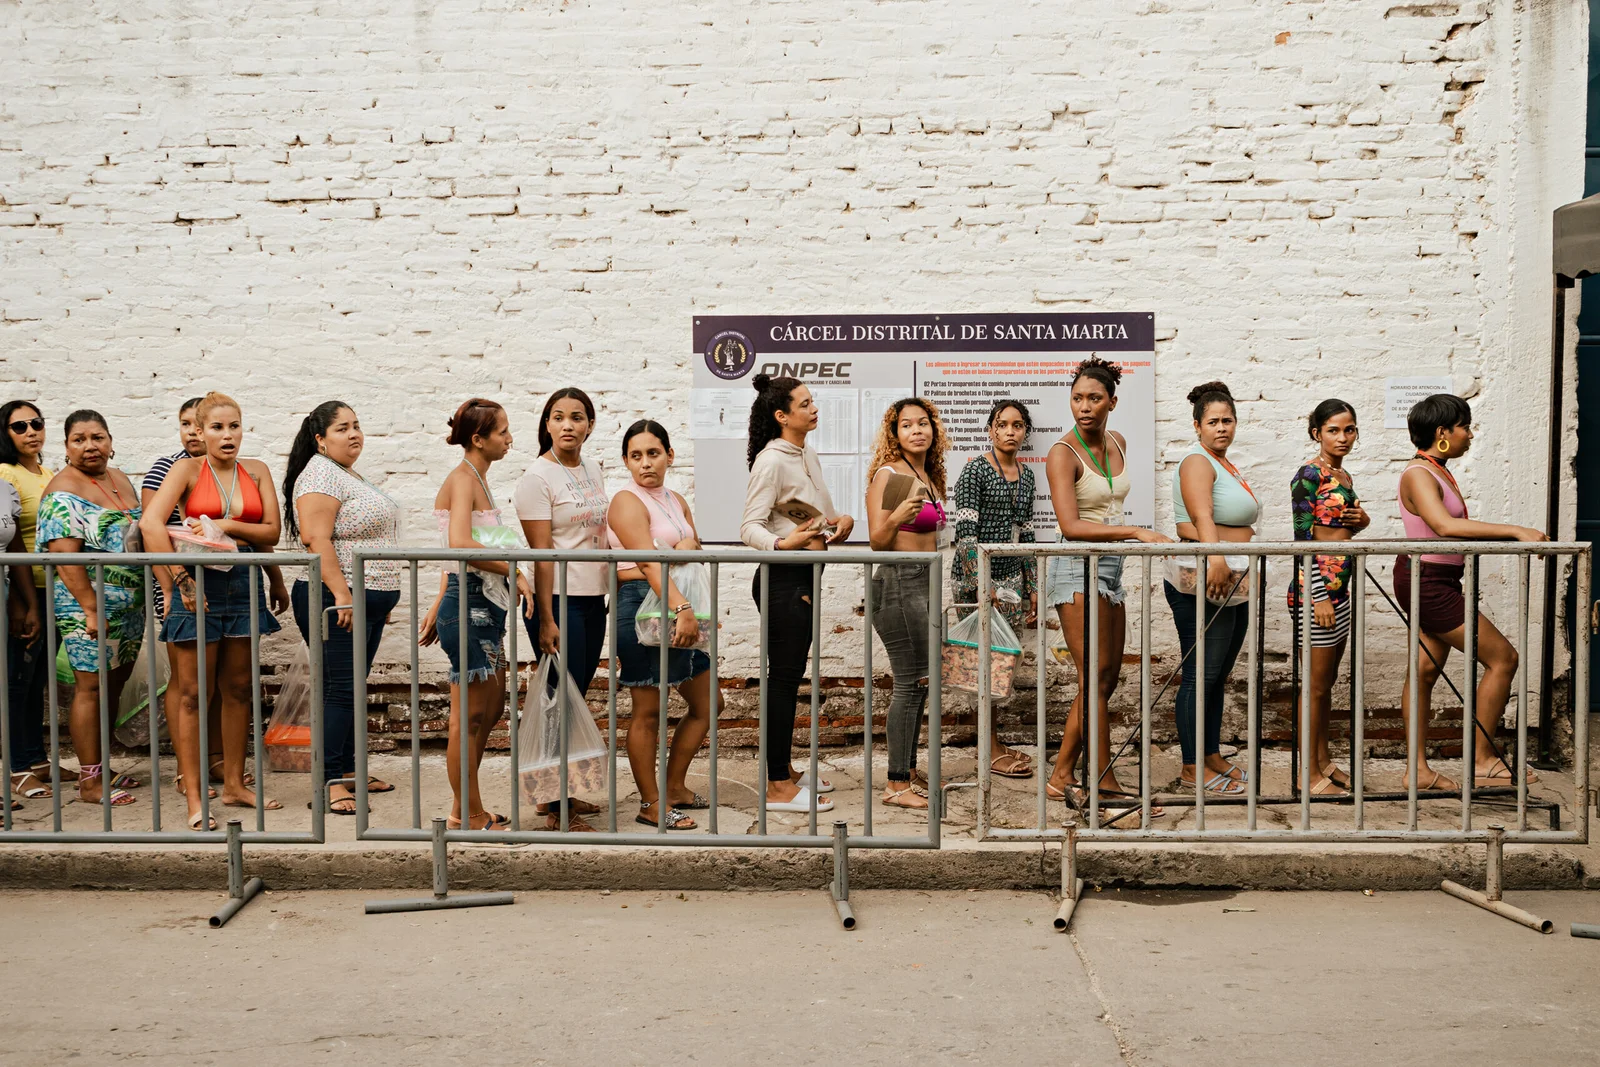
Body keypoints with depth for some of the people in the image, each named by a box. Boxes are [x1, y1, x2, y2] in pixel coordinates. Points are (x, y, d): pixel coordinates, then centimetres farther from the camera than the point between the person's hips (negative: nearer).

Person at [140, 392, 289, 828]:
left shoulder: (256, 471, 7)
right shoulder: (188, 469, -4)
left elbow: (271, 531, 0)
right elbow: (151, 523, -16)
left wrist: (225, 525, -14)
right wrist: (180, 581, -22)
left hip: (245, 583, 4)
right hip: (199, 583, -4)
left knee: (238, 689, 11)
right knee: (193, 693, 0)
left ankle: (234, 785, 21)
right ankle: (194, 798, 3)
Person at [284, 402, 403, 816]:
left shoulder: (350, 475, 19)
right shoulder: (320, 475, -13)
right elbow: (315, 538, -23)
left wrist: (382, 598, 25)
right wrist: (341, 595, -27)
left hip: (368, 600, 10)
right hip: (338, 601, -10)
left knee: (353, 686, 14)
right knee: (340, 688, -9)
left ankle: (347, 770, 22)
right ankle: (329, 782, -5)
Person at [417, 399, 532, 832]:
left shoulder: (477, 479, 17)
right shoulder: (463, 479, -13)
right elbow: (460, 544, -29)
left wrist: (440, 605, 22)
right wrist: (514, 572, -22)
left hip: (485, 604, 10)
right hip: (469, 604, -10)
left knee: (492, 710, 15)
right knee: (469, 715, -1)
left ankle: (464, 809, 25)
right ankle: (467, 817, 9)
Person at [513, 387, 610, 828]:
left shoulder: (593, 470, 12)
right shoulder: (538, 476, -10)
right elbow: (542, 552, -14)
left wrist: (613, 592, 17)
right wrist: (546, 620, -17)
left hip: (593, 598, 7)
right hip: (559, 599, -7)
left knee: (575, 697, 12)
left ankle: (556, 794, 23)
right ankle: (557, 809, 3)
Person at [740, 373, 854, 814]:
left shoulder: (808, 456, 13)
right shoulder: (771, 460, -15)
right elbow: (750, 527, -20)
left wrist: (840, 520, 1)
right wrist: (783, 543, -38)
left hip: (806, 577, 9)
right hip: (782, 580, -9)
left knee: (790, 677, 15)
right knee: (783, 678, -5)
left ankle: (785, 771, 25)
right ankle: (778, 789, 1)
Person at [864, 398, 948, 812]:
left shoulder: (930, 477, 14)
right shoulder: (888, 474, -10)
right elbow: (877, 541, -14)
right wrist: (897, 517, -33)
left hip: (925, 583, 9)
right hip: (899, 582, -9)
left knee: (919, 683, 10)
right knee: (910, 684, -8)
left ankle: (904, 777, 17)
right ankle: (897, 785, -2)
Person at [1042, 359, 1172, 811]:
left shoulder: (1118, 444, 12)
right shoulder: (1063, 454, -11)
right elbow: (1070, 526, -23)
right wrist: (1136, 532, -27)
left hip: (1110, 569, 8)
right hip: (1077, 569, -8)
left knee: (1107, 679, 7)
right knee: (1094, 677, -9)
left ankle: (1061, 778, 14)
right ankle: (1108, 785, -2)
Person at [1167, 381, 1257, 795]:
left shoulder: (1226, 464, 20)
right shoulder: (1197, 462, -10)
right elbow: (1201, 515, -28)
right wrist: (1216, 559, -42)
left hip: (1234, 585, 10)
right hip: (1201, 585, -10)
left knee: (1219, 676, 14)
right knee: (1200, 676, -5)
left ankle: (1213, 757, 22)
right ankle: (1193, 768, 1)